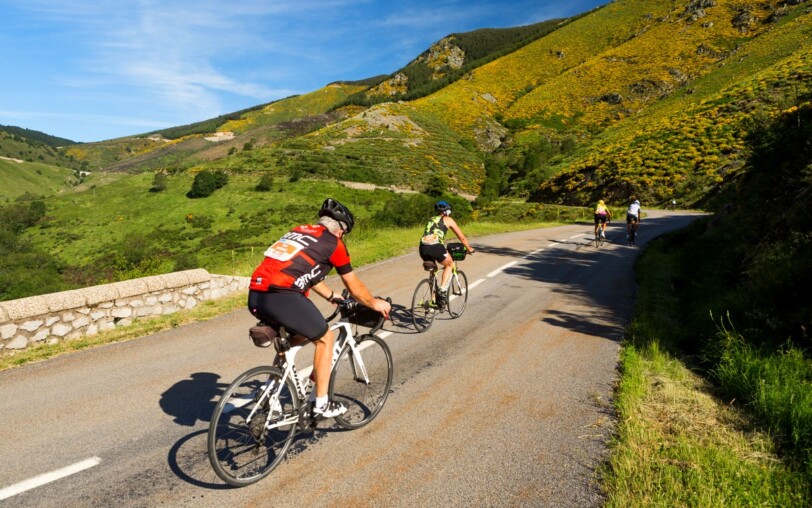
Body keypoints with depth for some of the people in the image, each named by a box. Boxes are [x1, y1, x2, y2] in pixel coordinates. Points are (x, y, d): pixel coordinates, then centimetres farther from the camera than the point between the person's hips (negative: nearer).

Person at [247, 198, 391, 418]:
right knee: (325, 338, 12)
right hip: (282, 297, -8)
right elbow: (353, 285, 15)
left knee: (298, 334, 30)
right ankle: (321, 404, 17)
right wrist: (374, 303, 31)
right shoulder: (332, 242, 5)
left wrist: (333, 297, 46)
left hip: (255, 296, 8)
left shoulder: (298, 231, 26)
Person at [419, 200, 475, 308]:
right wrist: (469, 249, 39)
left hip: (423, 248, 5)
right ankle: (442, 290, 5)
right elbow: (462, 237, 22)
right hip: (436, 247, -4)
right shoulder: (448, 220, 18)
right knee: (450, 265, 24)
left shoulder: (431, 220, 31)